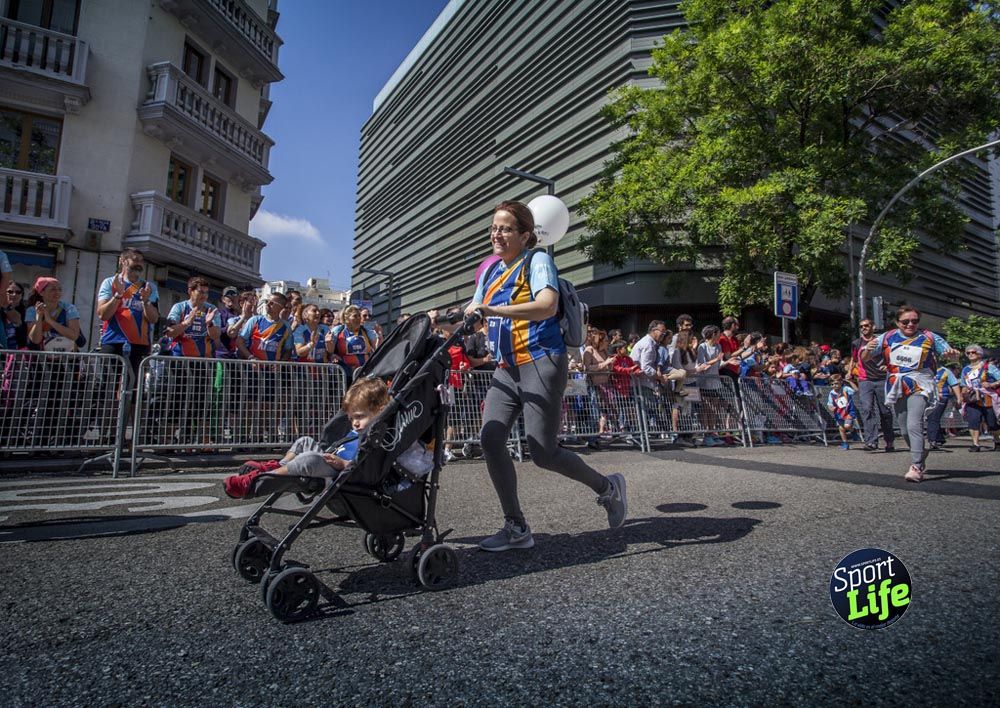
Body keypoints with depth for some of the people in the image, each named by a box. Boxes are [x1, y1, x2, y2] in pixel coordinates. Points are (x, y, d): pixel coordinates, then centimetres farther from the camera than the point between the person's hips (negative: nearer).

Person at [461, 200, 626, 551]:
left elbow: (547, 306, -23)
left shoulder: (537, 261, -4)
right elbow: (473, 313, 19)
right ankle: (516, 528, 6)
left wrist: (493, 310, -32)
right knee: (490, 439, -7)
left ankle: (608, 487, 19)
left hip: (541, 362, -7)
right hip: (507, 367, 7)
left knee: (543, 452, -8)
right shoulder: (490, 270, 16)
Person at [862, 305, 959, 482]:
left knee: (914, 425, -21)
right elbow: (865, 358, 2)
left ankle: (916, 467, -22)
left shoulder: (929, 337, 2)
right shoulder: (887, 338, 4)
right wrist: (868, 349, -21)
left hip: (919, 387, -3)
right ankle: (920, 456, 36)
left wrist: (951, 353, -15)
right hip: (897, 388, 4)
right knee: (904, 430, 12)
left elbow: (947, 351, 9)